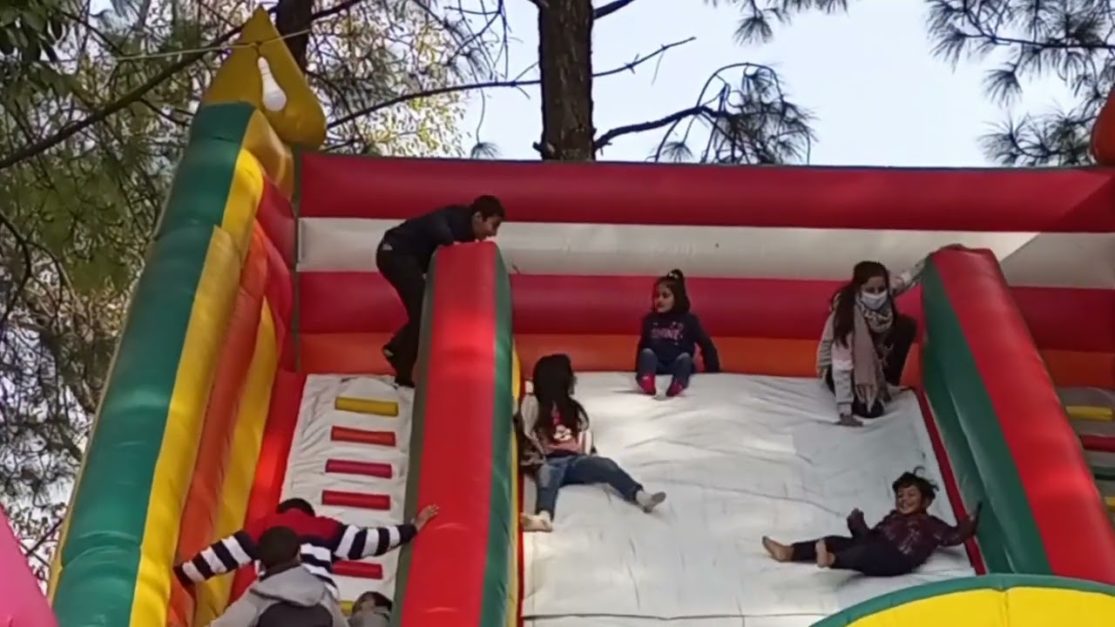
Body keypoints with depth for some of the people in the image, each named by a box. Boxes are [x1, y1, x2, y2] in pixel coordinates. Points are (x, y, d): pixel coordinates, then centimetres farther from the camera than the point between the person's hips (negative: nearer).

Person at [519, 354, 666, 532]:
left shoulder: (572, 406, 22)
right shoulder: (532, 404, 5)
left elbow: (585, 431, 16)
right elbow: (529, 437, 0)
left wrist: (586, 454, 1)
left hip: (575, 459, 5)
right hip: (550, 462, -4)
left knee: (605, 464, -24)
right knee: (546, 473, -39)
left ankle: (640, 496, -46)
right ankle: (544, 517, -68)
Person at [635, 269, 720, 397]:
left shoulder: (689, 319, 0)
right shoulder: (649, 319, 7)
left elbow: (707, 346, 1)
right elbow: (642, 346, 17)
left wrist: (713, 371, -5)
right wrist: (638, 371, 15)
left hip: (679, 366, -1)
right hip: (656, 367, 2)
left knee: (685, 357, -31)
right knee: (647, 353, -26)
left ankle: (678, 384, -61)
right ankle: (646, 380, -57)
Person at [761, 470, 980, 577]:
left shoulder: (930, 523, 20)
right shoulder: (892, 518, 34)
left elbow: (953, 536, 7)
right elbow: (870, 537, 25)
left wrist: (971, 523, -4)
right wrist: (858, 524, 9)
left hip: (896, 560, -7)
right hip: (875, 554, 7)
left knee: (868, 552, -36)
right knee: (835, 541, -10)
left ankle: (831, 559, -66)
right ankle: (788, 552, -21)